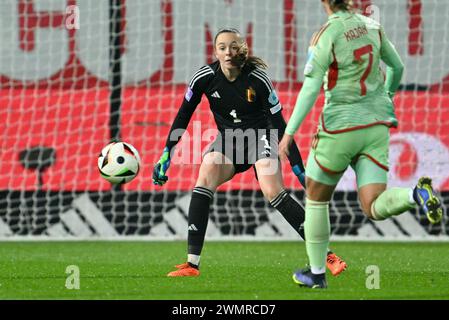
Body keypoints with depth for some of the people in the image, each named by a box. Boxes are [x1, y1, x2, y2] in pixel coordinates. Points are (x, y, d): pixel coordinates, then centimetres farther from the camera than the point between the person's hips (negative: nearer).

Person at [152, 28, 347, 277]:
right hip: (228, 141, 3)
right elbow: (183, 116, 3)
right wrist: (166, 154, 0)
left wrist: (299, 169, -13)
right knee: (204, 178, -25)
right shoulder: (204, 78, -11)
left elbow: (279, 123, -12)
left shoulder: (258, 80, -18)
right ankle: (192, 264, -26)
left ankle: (326, 256, -19)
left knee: (272, 191, -26)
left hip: (260, 137, -3)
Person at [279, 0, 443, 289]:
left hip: (341, 127, -5)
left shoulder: (325, 38, -14)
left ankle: (317, 273, 24)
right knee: (374, 209, -1)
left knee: (316, 198, 18)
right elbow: (397, 67, 17)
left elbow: (310, 90, -19)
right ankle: (417, 195, -33)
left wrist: (289, 133, -15)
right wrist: (387, 96, 36)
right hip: (377, 126, 5)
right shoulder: (372, 27, 4)